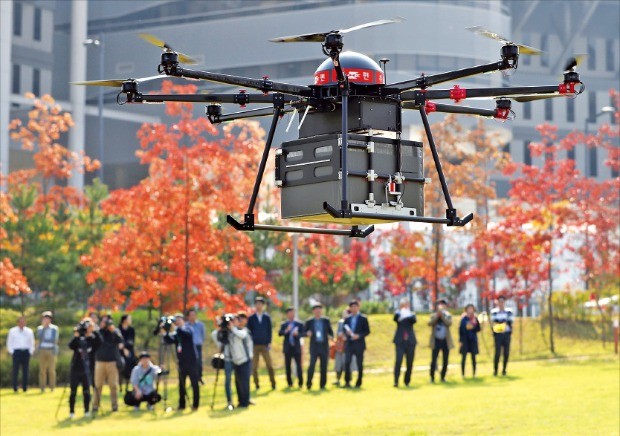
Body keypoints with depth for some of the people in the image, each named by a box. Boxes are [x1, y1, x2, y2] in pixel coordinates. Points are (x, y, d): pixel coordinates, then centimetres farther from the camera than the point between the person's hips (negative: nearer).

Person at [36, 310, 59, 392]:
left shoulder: (54, 328, 4)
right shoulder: (40, 328, 8)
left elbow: (55, 340, 0)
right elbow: (39, 338, -7)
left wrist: (44, 340, -4)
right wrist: (44, 326, -11)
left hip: (51, 351, -1)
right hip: (42, 351, 1)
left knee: (52, 370, -5)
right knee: (42, 370, -1)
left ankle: (52, 387, -1)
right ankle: (42, 388, 2)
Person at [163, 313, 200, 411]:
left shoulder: (187, 329, -3)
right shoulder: (176, 333, 11)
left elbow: (187, 334, -25)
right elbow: (170, 341, -3)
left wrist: (176, 328, -31)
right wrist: (165, 334, -18)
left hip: (191, 360, -6)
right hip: (182, 361, 6)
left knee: (194, 383, -3)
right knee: (181, 383, 7)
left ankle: (195, 404, 0)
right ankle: (181, 404, 14)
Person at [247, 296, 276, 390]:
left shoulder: (267, 317, 5)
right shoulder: (251, 318, 2)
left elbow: (269, 330, 6)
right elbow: (249, 331, 3)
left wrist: (269, 343, -2)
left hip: (265, 345, 0)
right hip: (254, 345, 0)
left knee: (269, 365, -3)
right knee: (254, 366, 1)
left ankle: (273, 383, 5)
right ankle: (256, 385, 8)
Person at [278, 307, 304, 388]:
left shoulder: (299, 324, 7)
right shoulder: (284, 324, 7)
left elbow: (302, 334, -2)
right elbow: (279, 334, -7)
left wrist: (297, 334, -22)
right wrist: (286, 331, -26)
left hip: (296, 348, -1)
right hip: (287, 348, 1)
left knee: (298, 365, -5)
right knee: (287, 366, 3)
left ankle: (300, 383, -1)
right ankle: (289, 383, 11)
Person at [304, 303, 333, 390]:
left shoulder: (326, 321, 9)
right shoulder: (309, 322, 4)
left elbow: (330, 331, 14)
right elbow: (303, 332, 6)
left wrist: (331, 336, -7)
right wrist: (307, 334, -15)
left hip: (324, 346, 2)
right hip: (314, 346, -2)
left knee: (324, 366, 2)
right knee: (312, 364, -14)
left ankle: (323, 385, 9)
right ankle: (308, 383, -6)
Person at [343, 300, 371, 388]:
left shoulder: (363, 318, 1)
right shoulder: (347, 319, 11)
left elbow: (367, 331, -2)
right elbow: (344, 331, 15)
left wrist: (359, 336, -16)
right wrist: (347, 333, -8)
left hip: (359, 344, -3)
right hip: (349, 344, 3)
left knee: (359, 364, 1)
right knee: (347, 363, -9)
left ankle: (358, 383, 8)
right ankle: (347, 382, -2)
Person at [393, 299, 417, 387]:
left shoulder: (411, 314, 9)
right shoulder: (398, 314, 5)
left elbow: (414, 320, -12)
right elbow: (395, 319, -17)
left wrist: (409, 315, -28)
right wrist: (399, 311, -30)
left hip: (410, 341, 2)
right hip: (400, 341, -2)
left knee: (410, 362, 5)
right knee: (398, 360, -14)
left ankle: (407, 381, 18)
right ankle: (396, 381, -16)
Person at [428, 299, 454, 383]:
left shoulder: (448, 316, 5)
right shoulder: (433, 316, 5)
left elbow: (449, 323, -14)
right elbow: (430, 323, -13)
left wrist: (442, 315, -18)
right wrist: (437, 315, -19)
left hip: (446, 341, 1)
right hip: (436, 341, -1)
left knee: (445, 361, 4)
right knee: (434, 360, -7)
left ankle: (443, 377, 15)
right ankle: (432, 377, 1)